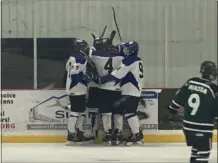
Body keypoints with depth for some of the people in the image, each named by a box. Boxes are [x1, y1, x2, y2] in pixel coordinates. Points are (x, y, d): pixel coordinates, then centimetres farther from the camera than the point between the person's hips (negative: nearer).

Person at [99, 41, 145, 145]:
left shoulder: (129, 60, -14)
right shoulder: (137, 60, 16)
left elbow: (117, 74, -18)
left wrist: (103, 79, -14)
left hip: (130, 92, -10)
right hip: (136, 91, 10)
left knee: (129, 112, -9)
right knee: (131, 112, 14)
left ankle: (136, 135, -10)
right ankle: (138, 134, 16)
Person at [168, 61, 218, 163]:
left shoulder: (191, 82, 1)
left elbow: (179, 97, 11)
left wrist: (173, 108, 27)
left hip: (188, 124, 7)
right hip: (203, 128, -7)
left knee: (196, 148, 24)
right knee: (203, 153, -5)